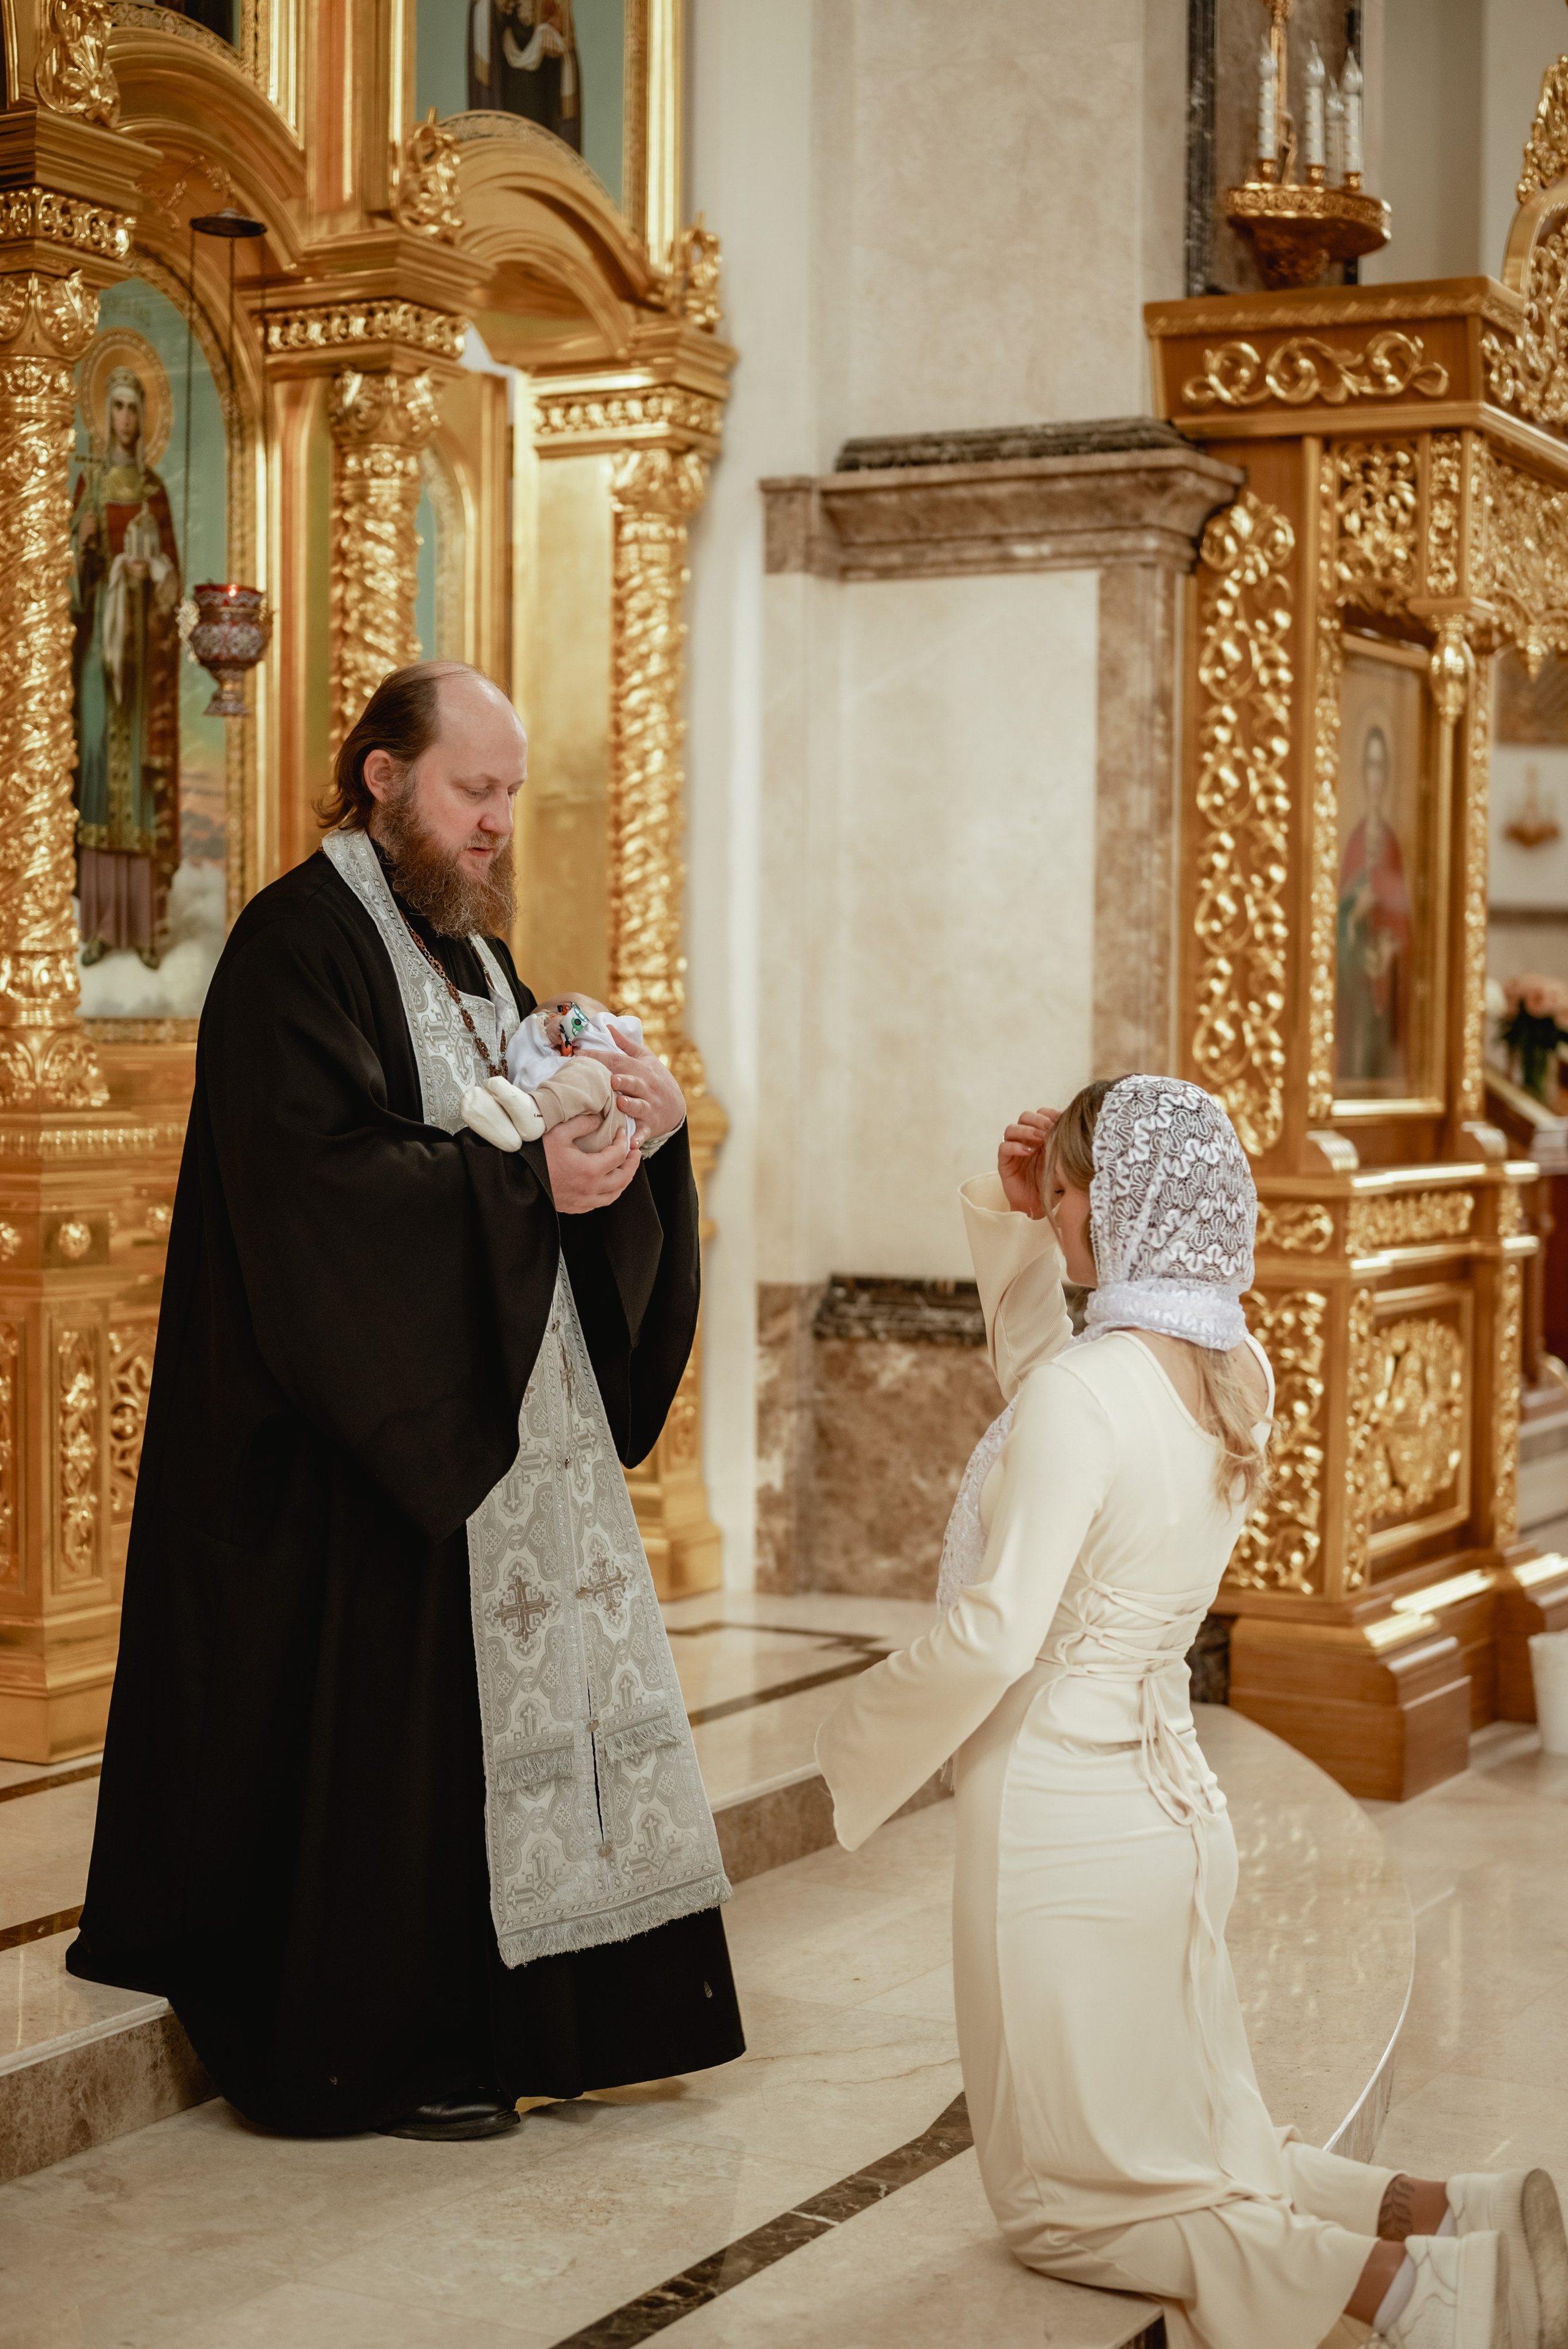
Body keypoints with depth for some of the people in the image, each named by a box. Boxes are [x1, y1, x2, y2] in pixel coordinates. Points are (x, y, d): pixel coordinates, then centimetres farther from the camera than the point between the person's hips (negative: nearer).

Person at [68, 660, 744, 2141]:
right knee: (389, 1720, -3)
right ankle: (383, 2054, 8)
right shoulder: (299, 943, -11)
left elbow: (553, 1125, 15)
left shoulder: (467, 951, 16)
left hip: (505, 1415, 9)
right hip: (375, 1429, -8)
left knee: (520, 1689, 9)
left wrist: (647, 1118, -7)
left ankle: (521, 2019, 17)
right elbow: (314, 1169, -22)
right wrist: (523, 1177, -23)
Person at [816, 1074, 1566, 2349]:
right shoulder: (1236, 1373, 2)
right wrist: (1019, 1240, 11)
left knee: (1068, 2196, 6)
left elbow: (998, 1633, -26)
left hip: (1065, 1814, -8)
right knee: (1209, 2151, 23)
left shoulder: (1094, 1386, -22)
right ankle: (1464, 2220, 1)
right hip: (1172, 1804, 8)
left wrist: (858, 1728, -10)